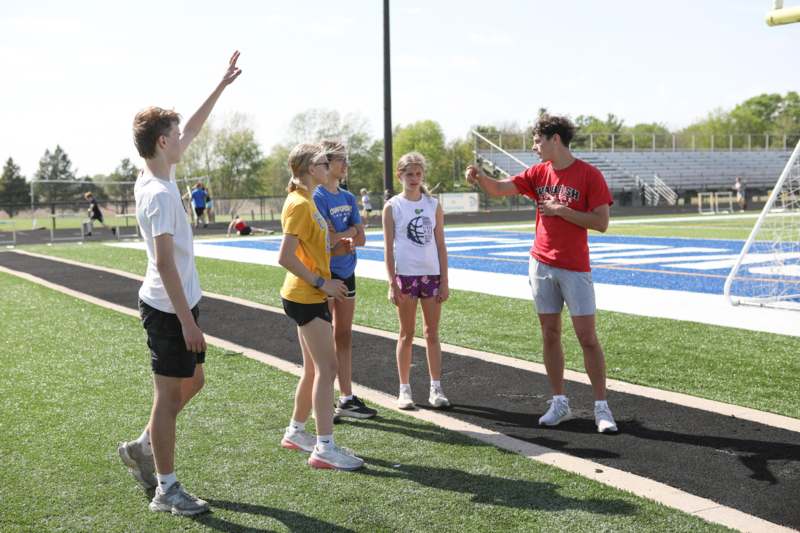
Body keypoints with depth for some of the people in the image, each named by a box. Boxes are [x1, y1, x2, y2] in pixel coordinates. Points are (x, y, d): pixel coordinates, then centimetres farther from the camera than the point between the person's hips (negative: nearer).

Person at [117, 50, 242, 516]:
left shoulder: (158, 178, 7)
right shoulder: (160, 194, -21)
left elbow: (193, 129, 19)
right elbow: (165, 261, -24)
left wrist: (223, 83, 23)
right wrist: (187, 321, -23)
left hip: (178, 302, 10)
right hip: (169, 308, -10)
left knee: (193, 381, 20)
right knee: (170, 394, 0)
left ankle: (144, 447, 32)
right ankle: (166, 489, 12)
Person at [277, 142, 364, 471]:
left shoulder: (305, 201, 14)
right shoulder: (300, 204, -16)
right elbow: (286, 257, -22)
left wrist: (334, 249, 5)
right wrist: (322, 282, -20)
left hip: (309, 295, 10)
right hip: (306, 296, -10)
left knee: (314, 369, 17)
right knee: (327, 369, -8)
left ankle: (296, 432, 29)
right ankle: (324, 448, -3)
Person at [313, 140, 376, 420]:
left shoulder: (348, 198, 11)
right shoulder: (317, 197, -11)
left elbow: (361, 239, 4)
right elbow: (328, 239, -19)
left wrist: (338, 236, -12)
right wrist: (351, 231, -4)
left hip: (346, 272, 7)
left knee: (344, 336, 11)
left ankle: (347, 398, 19)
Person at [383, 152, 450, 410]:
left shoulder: (433, 205, 7)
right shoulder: (392, 206, 0)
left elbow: (440, 245, 7)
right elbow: (388, 247, -2)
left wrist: (444, 280, 2)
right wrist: (392, 283, -8)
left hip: (432, 275, 2)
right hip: (405, 275, -2)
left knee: (432, 333, 6)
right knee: (406, 334, 5)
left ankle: (436, 388, 13)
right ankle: (404, 389, 14)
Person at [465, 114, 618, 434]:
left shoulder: (589, 175, -8)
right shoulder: (538, 173, 7)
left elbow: (601, 223, -13)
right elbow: (500, 189, 3)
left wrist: (561, 210, -17)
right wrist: (479, 177, -17)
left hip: (575, 268, -5)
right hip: (542, 264, 5)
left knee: (587, 337, -4)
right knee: (550, 335, 8)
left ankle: (601, 408, 6)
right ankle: (559, 403, 18)